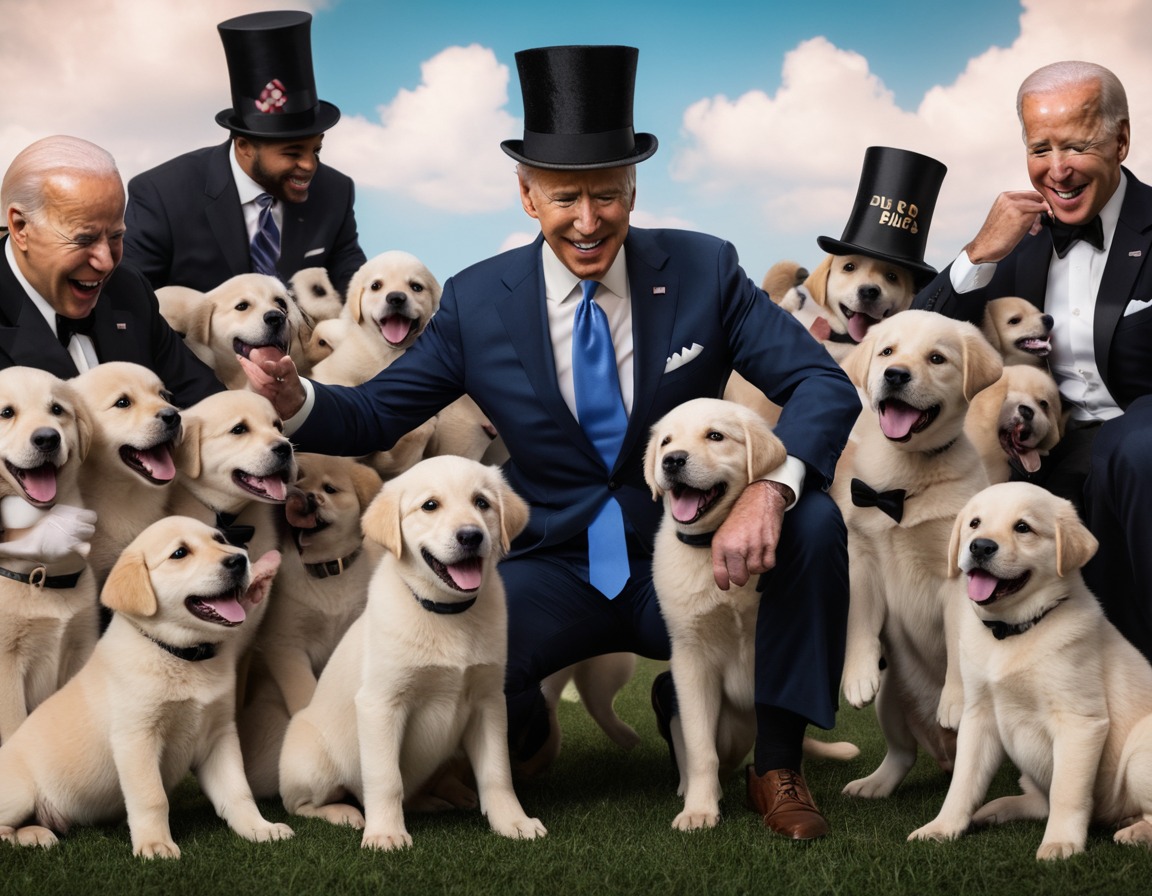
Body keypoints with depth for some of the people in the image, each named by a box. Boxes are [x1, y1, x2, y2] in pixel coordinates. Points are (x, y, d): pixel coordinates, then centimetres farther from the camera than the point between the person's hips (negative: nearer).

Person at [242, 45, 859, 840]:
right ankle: (520, 727, 11)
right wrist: (297, 400, -22)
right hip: (560, 572, 0)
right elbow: (376, 414, 2)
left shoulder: (703, 269, -7)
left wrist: (771, 489, -34)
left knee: (813, 523, -29)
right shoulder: (479, 303, -4)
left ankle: (776, 764, -10)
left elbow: (824, 384, -14)